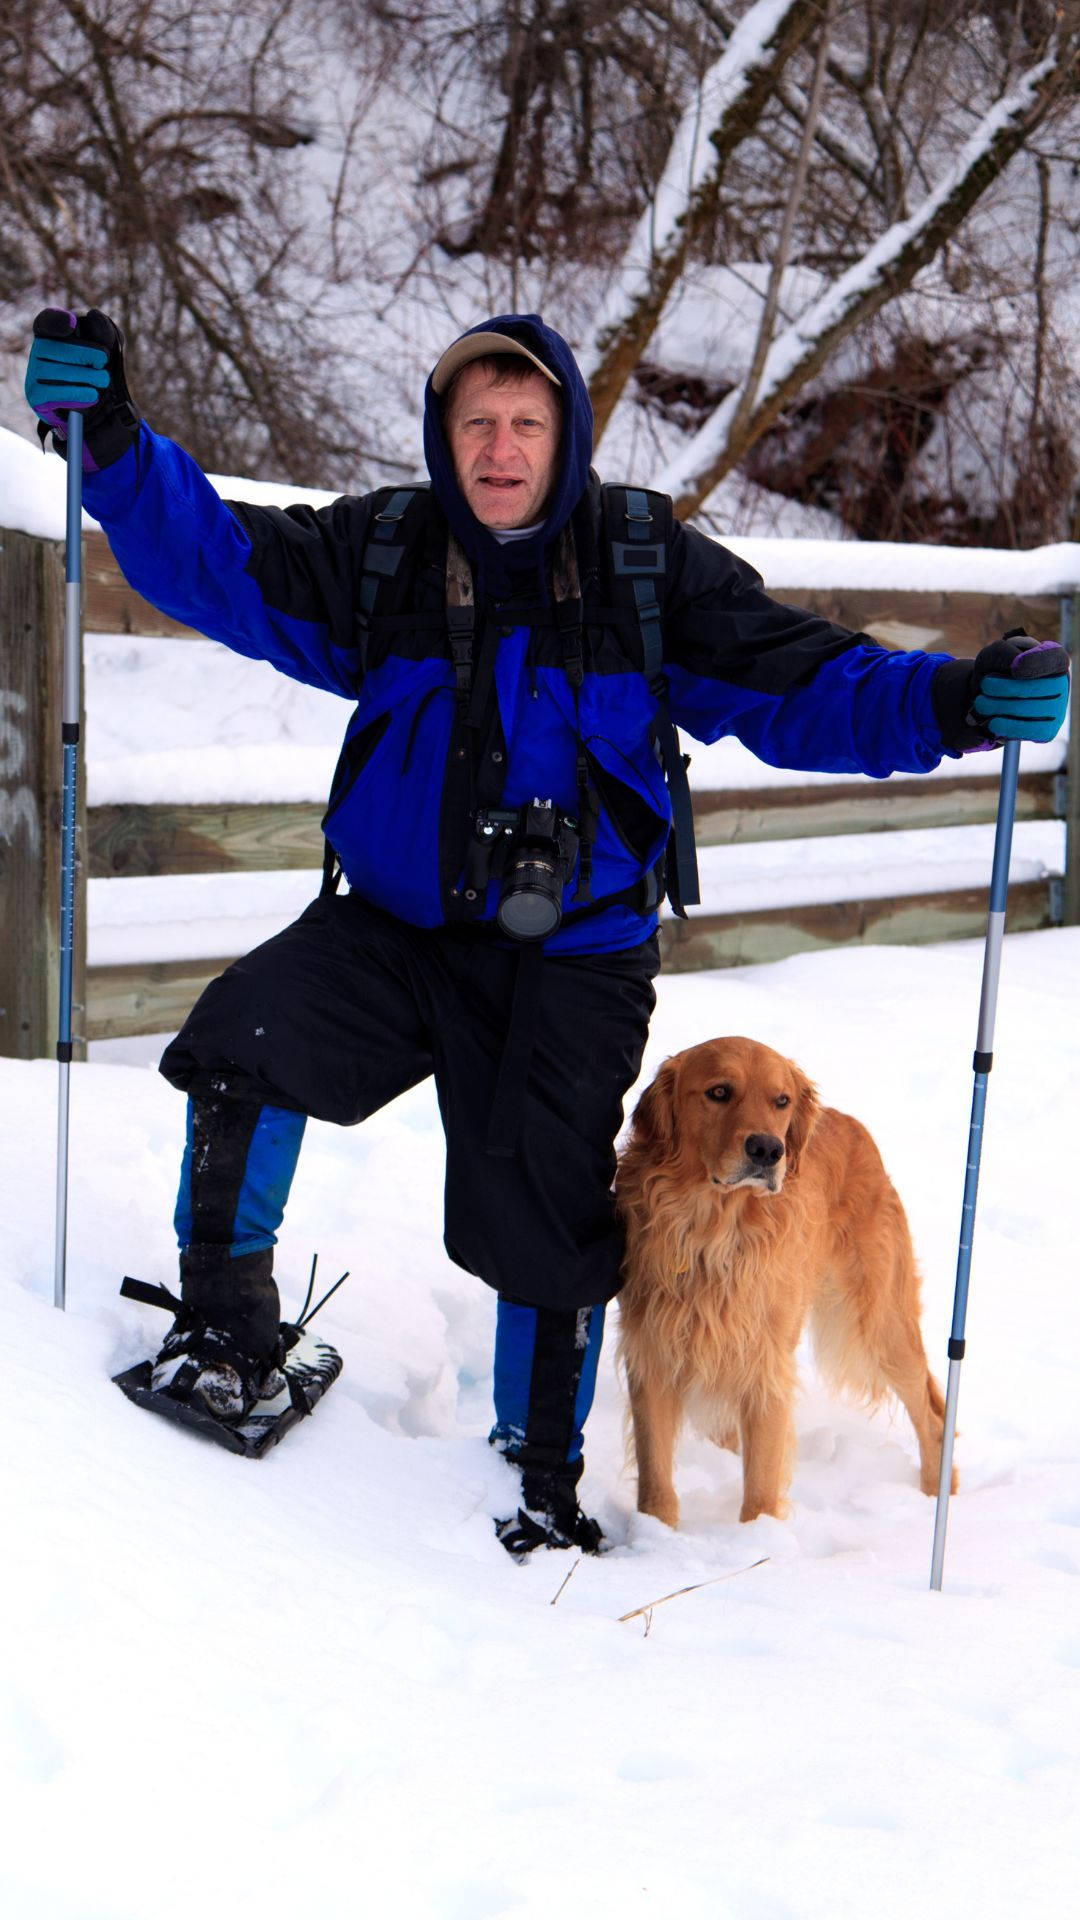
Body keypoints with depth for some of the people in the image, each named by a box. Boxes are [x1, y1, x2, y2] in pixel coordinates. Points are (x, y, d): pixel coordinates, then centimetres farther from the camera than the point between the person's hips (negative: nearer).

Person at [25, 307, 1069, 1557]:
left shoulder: (656, 574, -6)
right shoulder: (379, 552, -2)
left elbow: (799, 684, -8)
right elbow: (213, 559, -4)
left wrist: (953, 703, -24)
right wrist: (110, 440, -19)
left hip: (569, 962, -1)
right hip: (390, 930, 1)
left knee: (544, 1230, 3)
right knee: (244, 1046, -22)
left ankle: (545, 1470, 30)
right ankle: (229, 1323, 4)